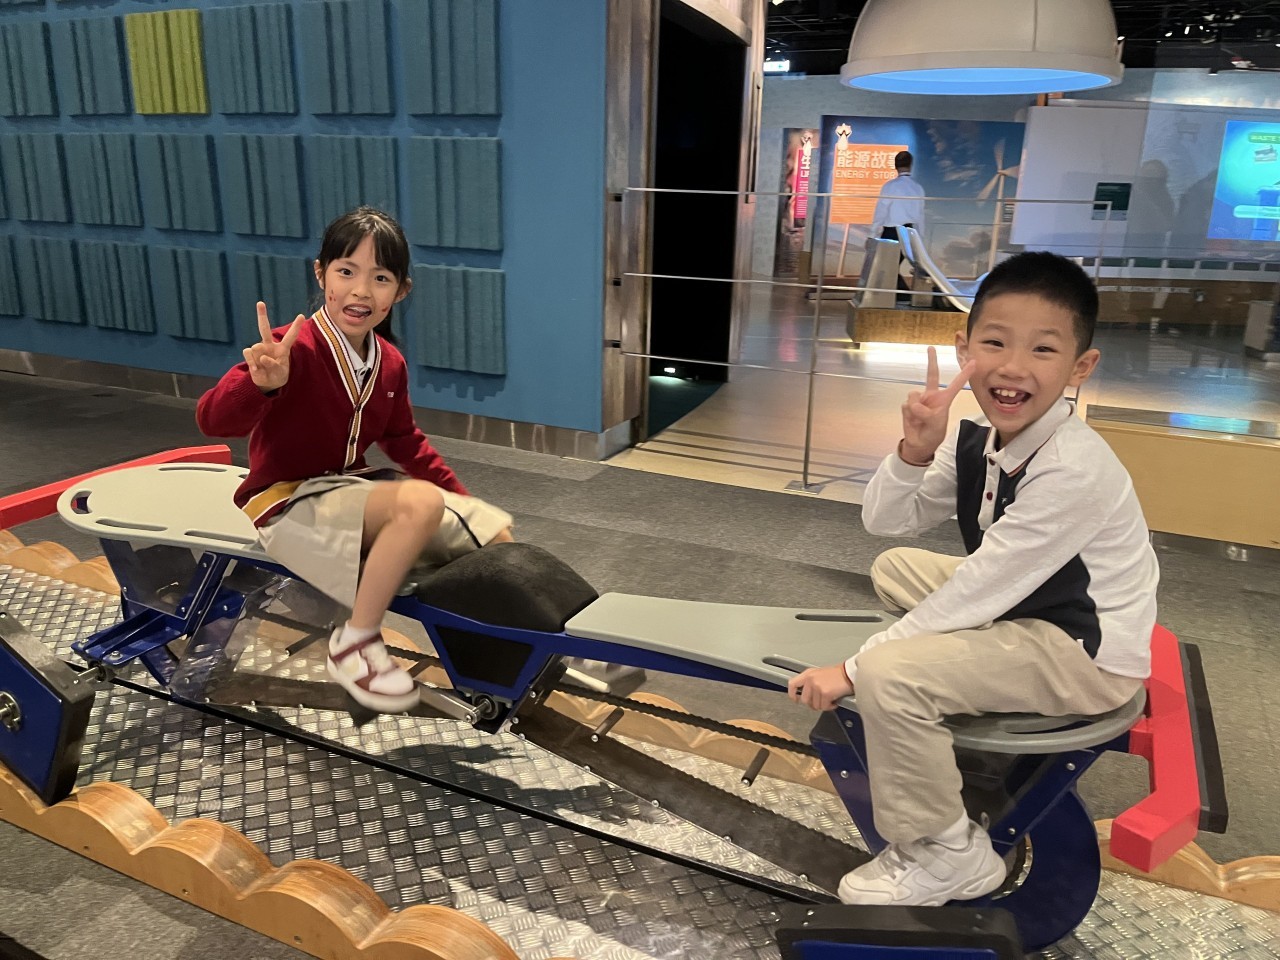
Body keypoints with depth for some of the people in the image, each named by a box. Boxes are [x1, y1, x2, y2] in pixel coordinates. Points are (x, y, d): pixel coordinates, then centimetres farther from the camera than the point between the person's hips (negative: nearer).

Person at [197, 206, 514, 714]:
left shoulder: (389, 364, 2)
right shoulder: (296, 348, -21)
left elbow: (406, 443, 16)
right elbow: (213, 419, -31)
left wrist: (466, 504, 13)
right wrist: (262, 383, -52)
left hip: (351, 488, 8)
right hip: (288, 503, -7)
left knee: (499, 539, 0)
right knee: (420, 502, -35)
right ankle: (355, 645, -18)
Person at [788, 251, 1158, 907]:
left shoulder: (1073, 471, -30)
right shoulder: (976, 440, -6)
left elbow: (976, 593, -28)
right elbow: (885, 521, -3)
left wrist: (852, 668, -23)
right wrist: (915, 449, -24)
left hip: (1089, 655, -9)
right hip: (1024, 605, 9)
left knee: (889, 674, -25)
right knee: (895, 567, 14)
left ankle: (946, 854, -3)